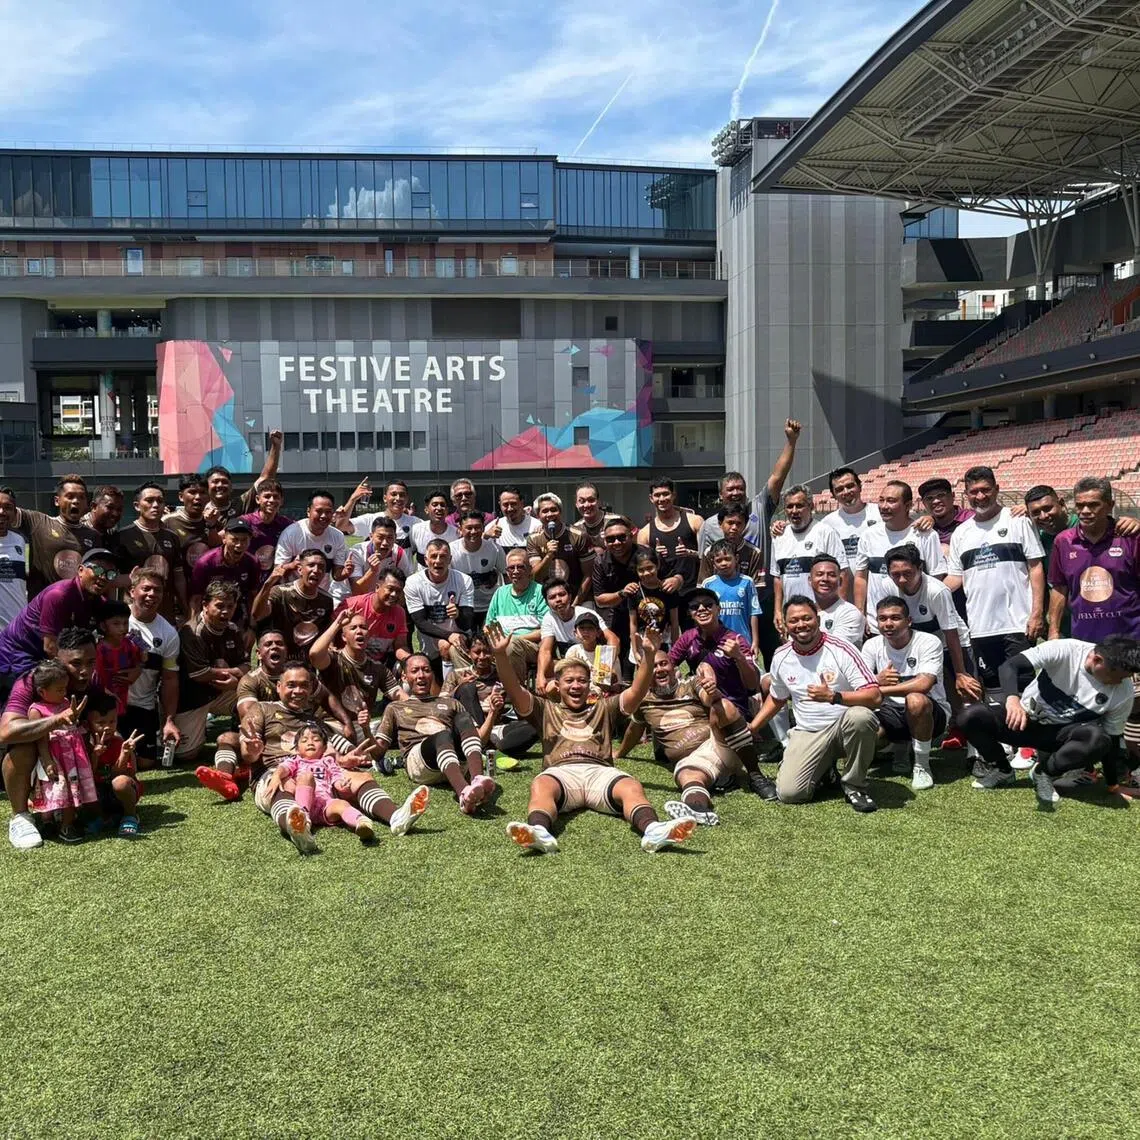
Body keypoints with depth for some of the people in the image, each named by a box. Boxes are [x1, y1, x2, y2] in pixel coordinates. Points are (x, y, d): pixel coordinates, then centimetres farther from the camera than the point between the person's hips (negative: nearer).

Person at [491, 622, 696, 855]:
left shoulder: (604, 709, 34)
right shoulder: (546, 710, 31)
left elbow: (637, 691, 19)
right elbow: (514, 691, 16)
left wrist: (649, 655, 2)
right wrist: (501, 654, 0)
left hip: (600, 771, 1)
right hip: (561, 771, -1)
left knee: (632, 787, -32)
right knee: (541, 786, -37)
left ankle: (653, 830, -60)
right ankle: (539, 833, -65)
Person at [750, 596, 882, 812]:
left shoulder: (841, 650, -12)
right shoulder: (781, 657, 3)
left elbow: (875, 696, -19)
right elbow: (776, 698, 23)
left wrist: (833, 697, -32)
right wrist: (750, 729, 18)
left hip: (844, 726, -3)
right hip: (807, 733, 3)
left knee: (861, 717, -40)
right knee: (788, 793, -19)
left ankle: (854, 785, -14)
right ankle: (824, 769, 17)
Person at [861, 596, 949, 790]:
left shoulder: (929, 642, -15)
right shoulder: (872, 646, 0)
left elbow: (923, 684, -30)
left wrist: (880, 690, -26)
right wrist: (877, 680, -30)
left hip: (930, 712, -4)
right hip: (893, 711, 5)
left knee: (915, 700, -39)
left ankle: (922, 765, -16)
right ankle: (902, 746, 14)